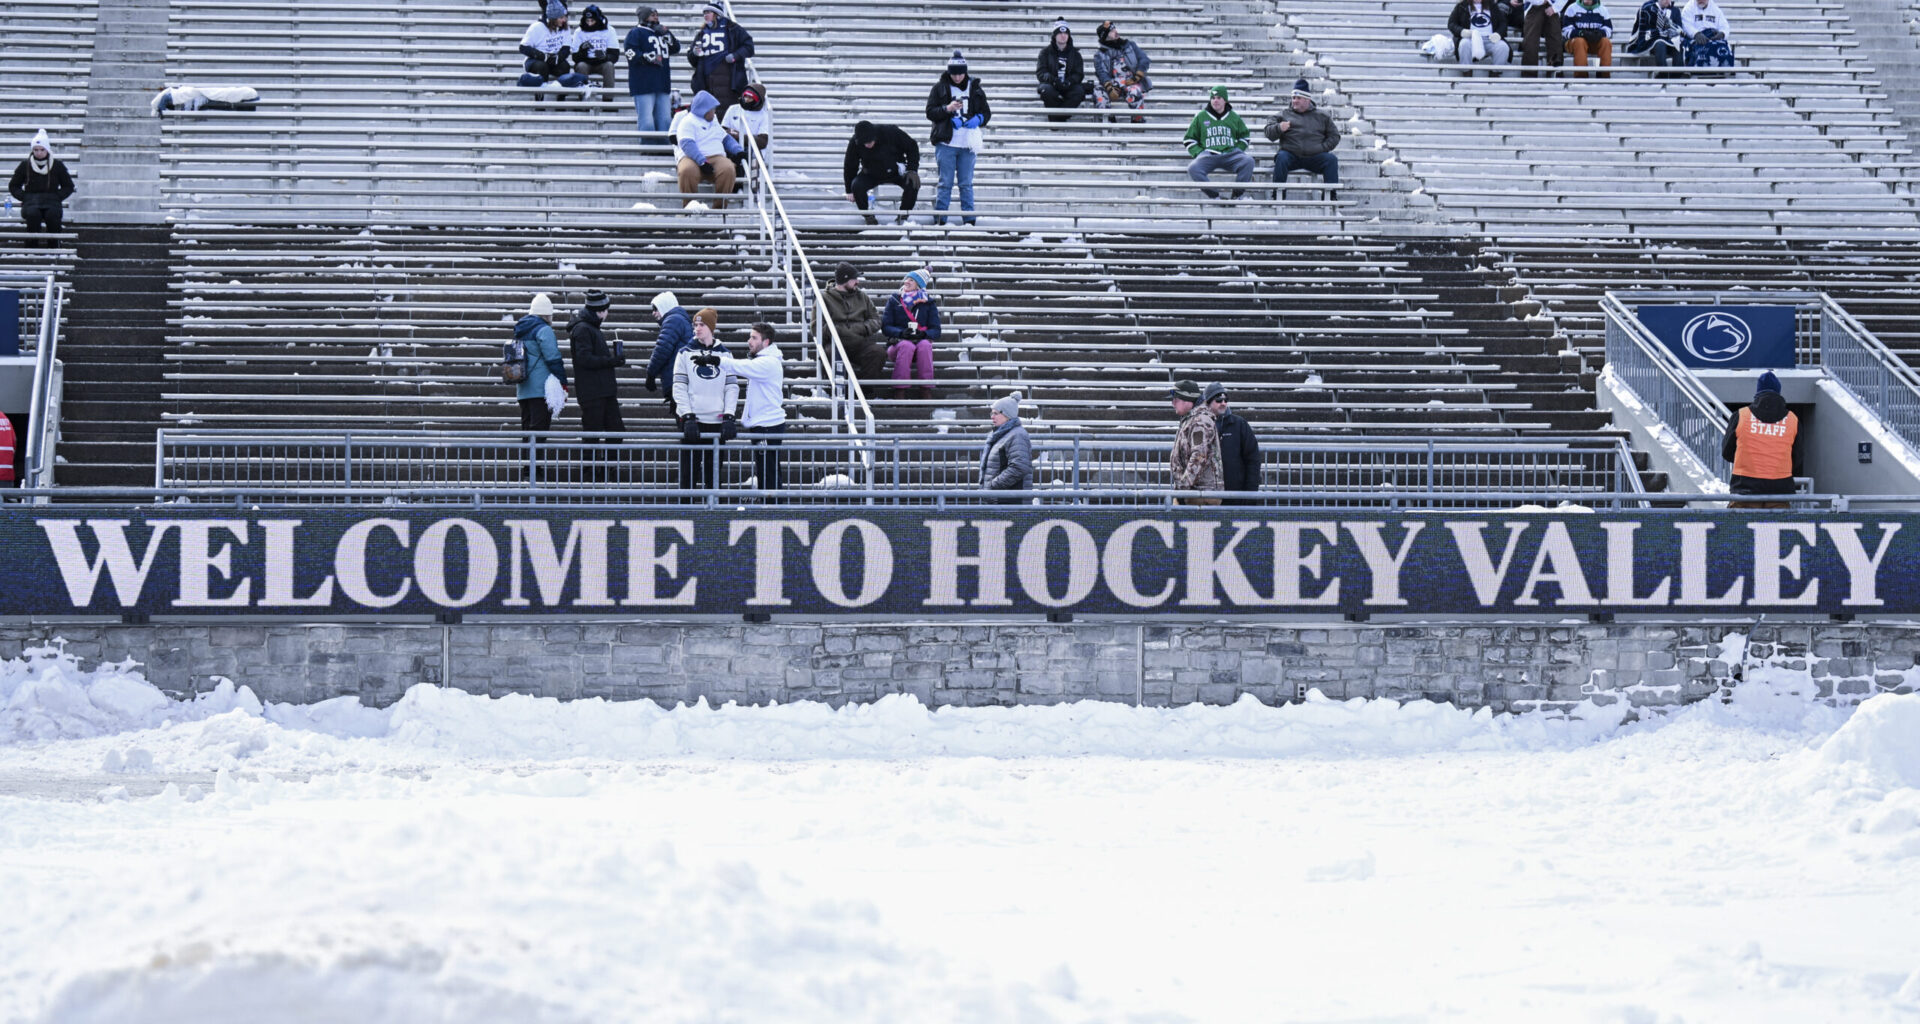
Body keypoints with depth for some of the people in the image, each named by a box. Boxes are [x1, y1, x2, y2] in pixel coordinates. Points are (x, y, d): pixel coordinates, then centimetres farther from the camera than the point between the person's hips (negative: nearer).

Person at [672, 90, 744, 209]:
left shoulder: (714, 122, 28)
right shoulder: (688, 122, 3)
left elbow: (726, 139, 36)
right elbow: (687, 145, -11)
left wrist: (739, 151, 16)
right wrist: (702, 163, -23)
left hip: (717, 157, 5)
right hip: (692, 159, -5)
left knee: (728, 169, -31)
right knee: (688, 171, -41)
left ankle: (720, 206, -25)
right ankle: (689, 206, -26)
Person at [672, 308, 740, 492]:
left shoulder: (724, 354, 8)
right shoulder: (686, 354, 3)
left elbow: (732, 387, 6)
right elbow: (679, 388, -1)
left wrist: (729, 416, -6)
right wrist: (688, 416, -12)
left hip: (717, 421, 1)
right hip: (692, 419, -1)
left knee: (714, 470, 4)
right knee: (689, 469, -2)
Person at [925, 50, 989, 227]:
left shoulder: (975, 89, 10)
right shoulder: (940, 88, 2)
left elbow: (986, 112, 14)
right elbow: (930, 112, 0)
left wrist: (978, 120, -7)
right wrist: (947, 109, -16)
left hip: (967, 145, 2)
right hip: (946, 143, -2)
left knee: (966, 184, 6)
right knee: (945, 183, -1)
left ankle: (969, 219, 11)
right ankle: (940, 218, 5)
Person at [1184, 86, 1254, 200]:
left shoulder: (1234, 117, 18)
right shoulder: (1201, 117, 14)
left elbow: (1244, 137, 28)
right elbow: (1189, 140, 18)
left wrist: (1237, 150, 8)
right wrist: (1199, 153, 0)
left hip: (1230, 153, 1)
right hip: (1208, 155, -1)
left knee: (1248, 161, -31)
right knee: (1193, 169, -33)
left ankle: (1237, 195, -21)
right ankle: (1213, 196, -22)